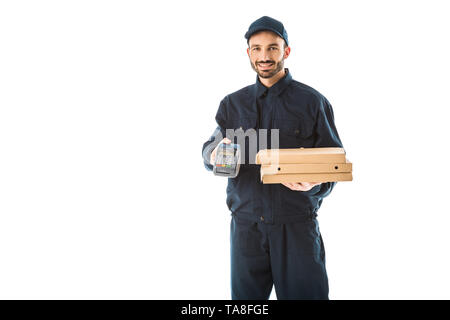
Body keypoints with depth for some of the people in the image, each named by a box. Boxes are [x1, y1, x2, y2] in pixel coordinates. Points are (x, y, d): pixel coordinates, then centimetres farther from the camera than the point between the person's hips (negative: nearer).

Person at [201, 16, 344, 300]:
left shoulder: (313, 102, 3)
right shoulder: (232, 104, 12)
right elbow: (210, 151, 13)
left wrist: (315, 184, -21)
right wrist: (214, 154, -12)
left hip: (297, 224, -2)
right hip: (245, 223, 2)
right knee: (245, 298, 8)